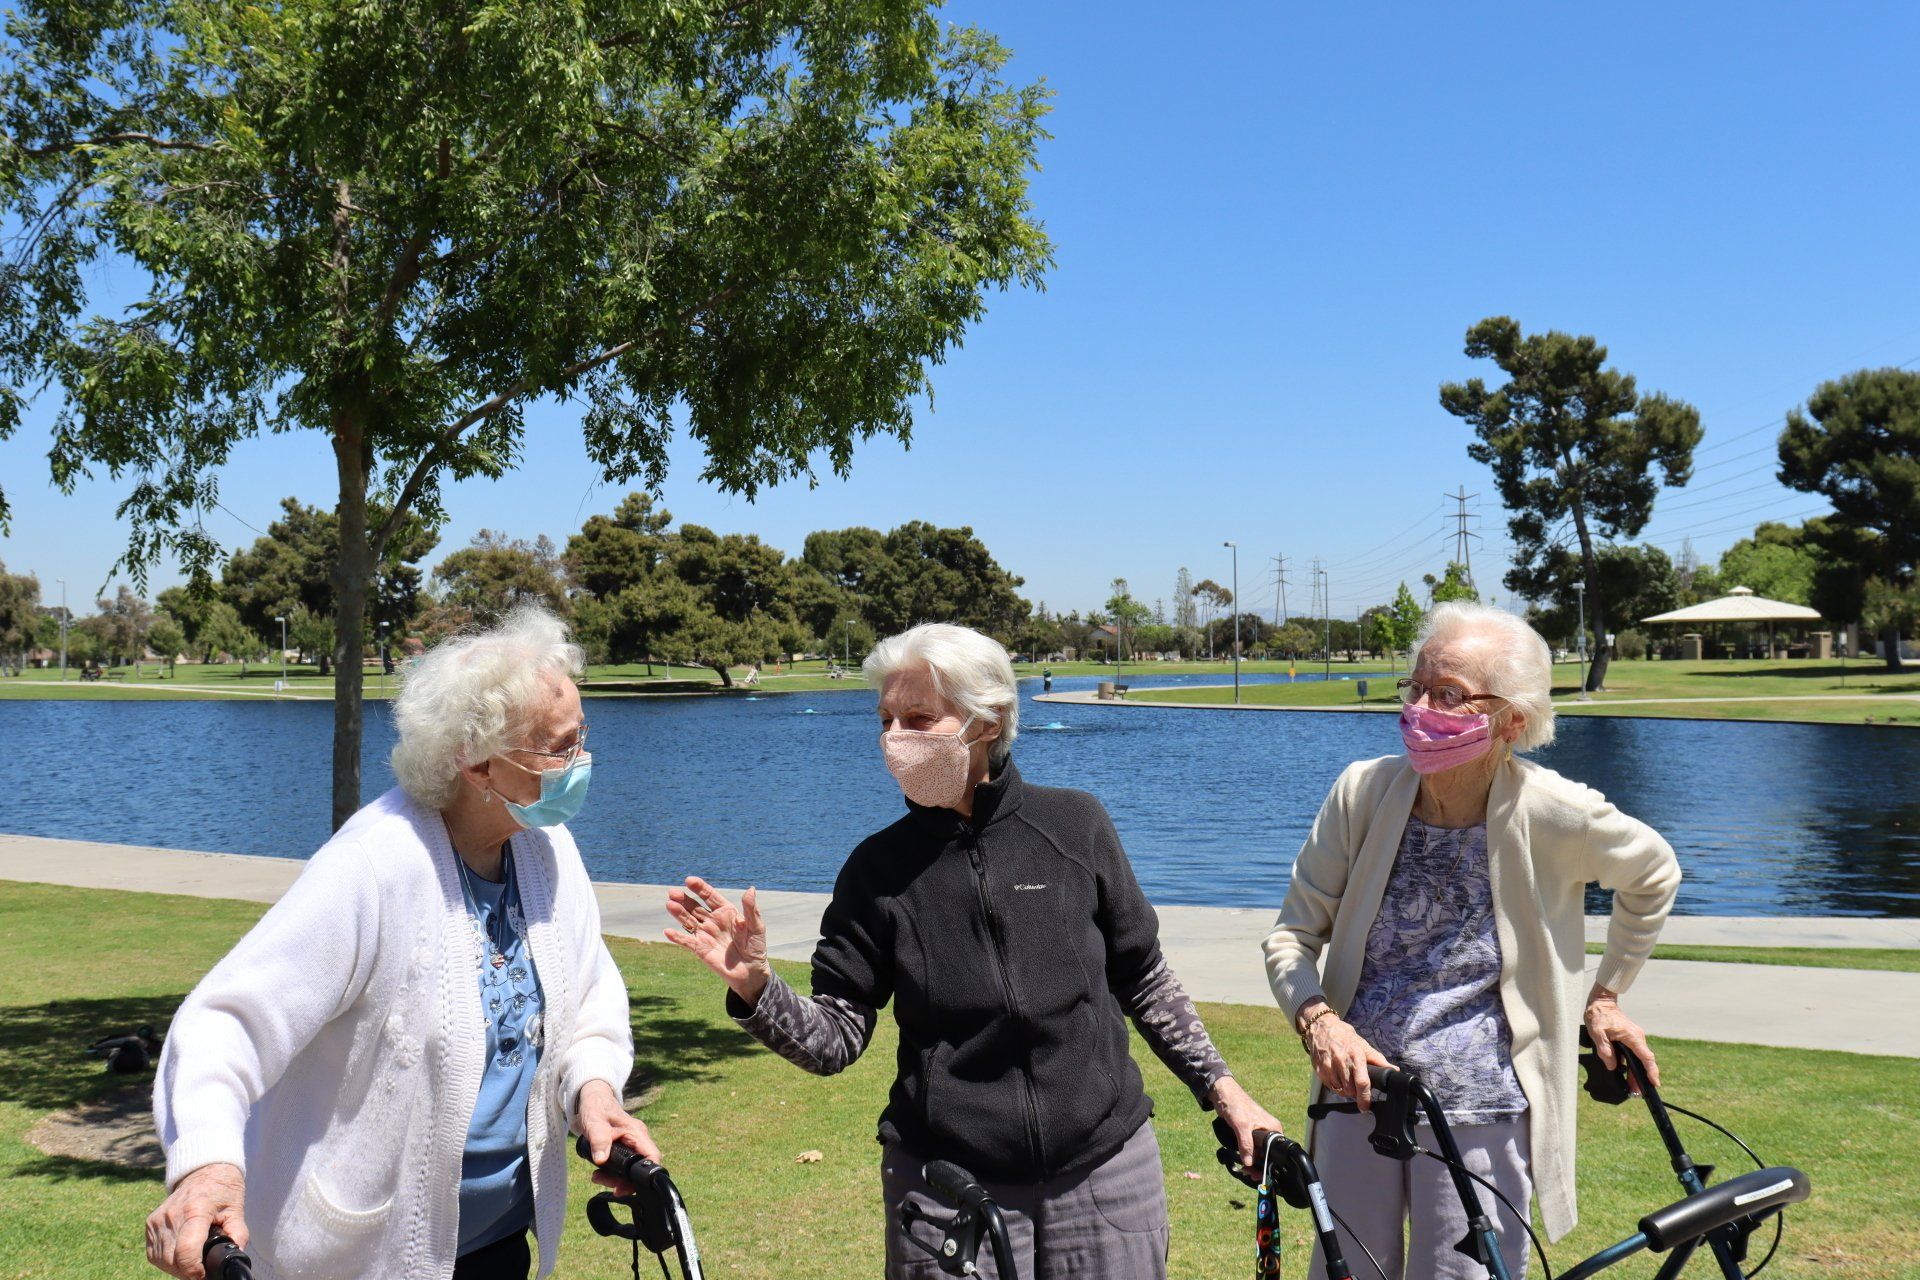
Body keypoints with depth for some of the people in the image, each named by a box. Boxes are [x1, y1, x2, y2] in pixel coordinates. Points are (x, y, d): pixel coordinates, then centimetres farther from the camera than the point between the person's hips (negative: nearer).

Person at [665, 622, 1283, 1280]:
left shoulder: (1075, 824, -3)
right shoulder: (879, 868, -2)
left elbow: (1143, 982, 7)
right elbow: (834, 1040, -5)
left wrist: (1221, 1087, 4)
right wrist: (753, 985, -21)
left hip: (1106, 1171, 0)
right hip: (948, 1190, 0)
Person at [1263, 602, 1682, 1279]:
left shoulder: (1554, 814, -13)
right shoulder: (1364, 792, -8)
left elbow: (1654, 874, 10)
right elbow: (1291, 935, -1)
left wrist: (1605, 997, 13)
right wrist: (1319, 1021, -18)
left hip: (1481, 1109, -2)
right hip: (1357, 1091, 2)